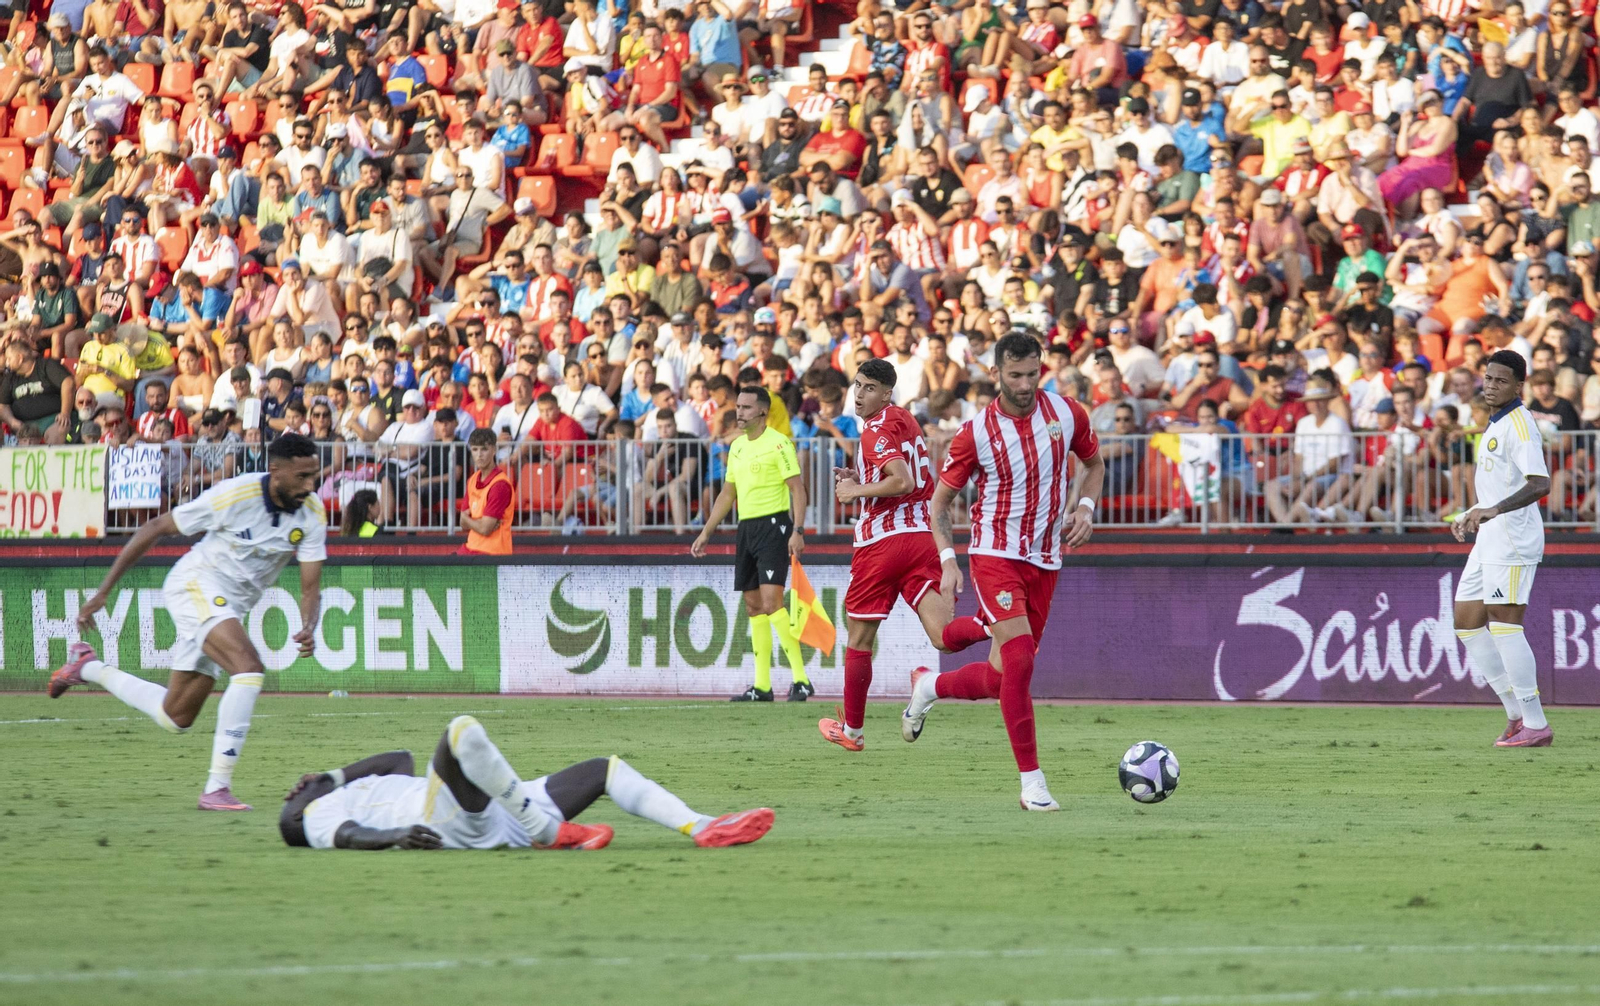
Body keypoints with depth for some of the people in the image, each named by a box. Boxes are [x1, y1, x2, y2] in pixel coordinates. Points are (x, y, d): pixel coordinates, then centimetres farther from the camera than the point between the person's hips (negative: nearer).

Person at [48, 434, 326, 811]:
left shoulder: (312, 514, -9)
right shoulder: (236, 495, -22)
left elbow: (311, 587, -6)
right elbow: (154, 529, -13)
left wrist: (308, 629, -31)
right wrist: (103, 592, -12)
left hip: (230, 606, 7)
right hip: (196, 583, -7)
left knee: (175, 717, 14)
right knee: (249, 669, -31)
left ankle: (90, 668, 37)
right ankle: (217, 788, -29)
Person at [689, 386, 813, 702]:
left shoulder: (778, 444, -9)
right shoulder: (737, 447, 15)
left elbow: (797, 489, -12)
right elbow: (727, 493, 24)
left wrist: (798, 531, -21)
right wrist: (706, 532, 22)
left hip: (774, 525, -8)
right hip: (746, 528, 8)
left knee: (771, 602, -17)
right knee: (753, 606, 7)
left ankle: (800, 679, -17)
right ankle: (762, 686, 10)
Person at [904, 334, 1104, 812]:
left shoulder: (1066, 413, -1)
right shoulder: (976, 432, -10)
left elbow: (1095, 463, 18)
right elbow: (939, 503, 0)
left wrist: (1086, 508, -1)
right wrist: (948, 560, -13)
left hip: (1045, 560, 4)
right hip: (995, 553, -4)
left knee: (1002, 677, 7)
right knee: (1018, 660, -21)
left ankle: (930, 686, 38)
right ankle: (1032, 783, -16)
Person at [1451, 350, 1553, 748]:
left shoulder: (1519, 424, -14)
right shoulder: (1495, 426, 18)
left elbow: (1539, 484, -28)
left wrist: (1494, 510, -39)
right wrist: (1473, 518, 31)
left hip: (1513, 537, -10)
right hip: (1490, 539, 10)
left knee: (1504, 625, -12)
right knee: (1467, 624, 10)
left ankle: (1535, 724, -10)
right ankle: (1517, 714, 13)